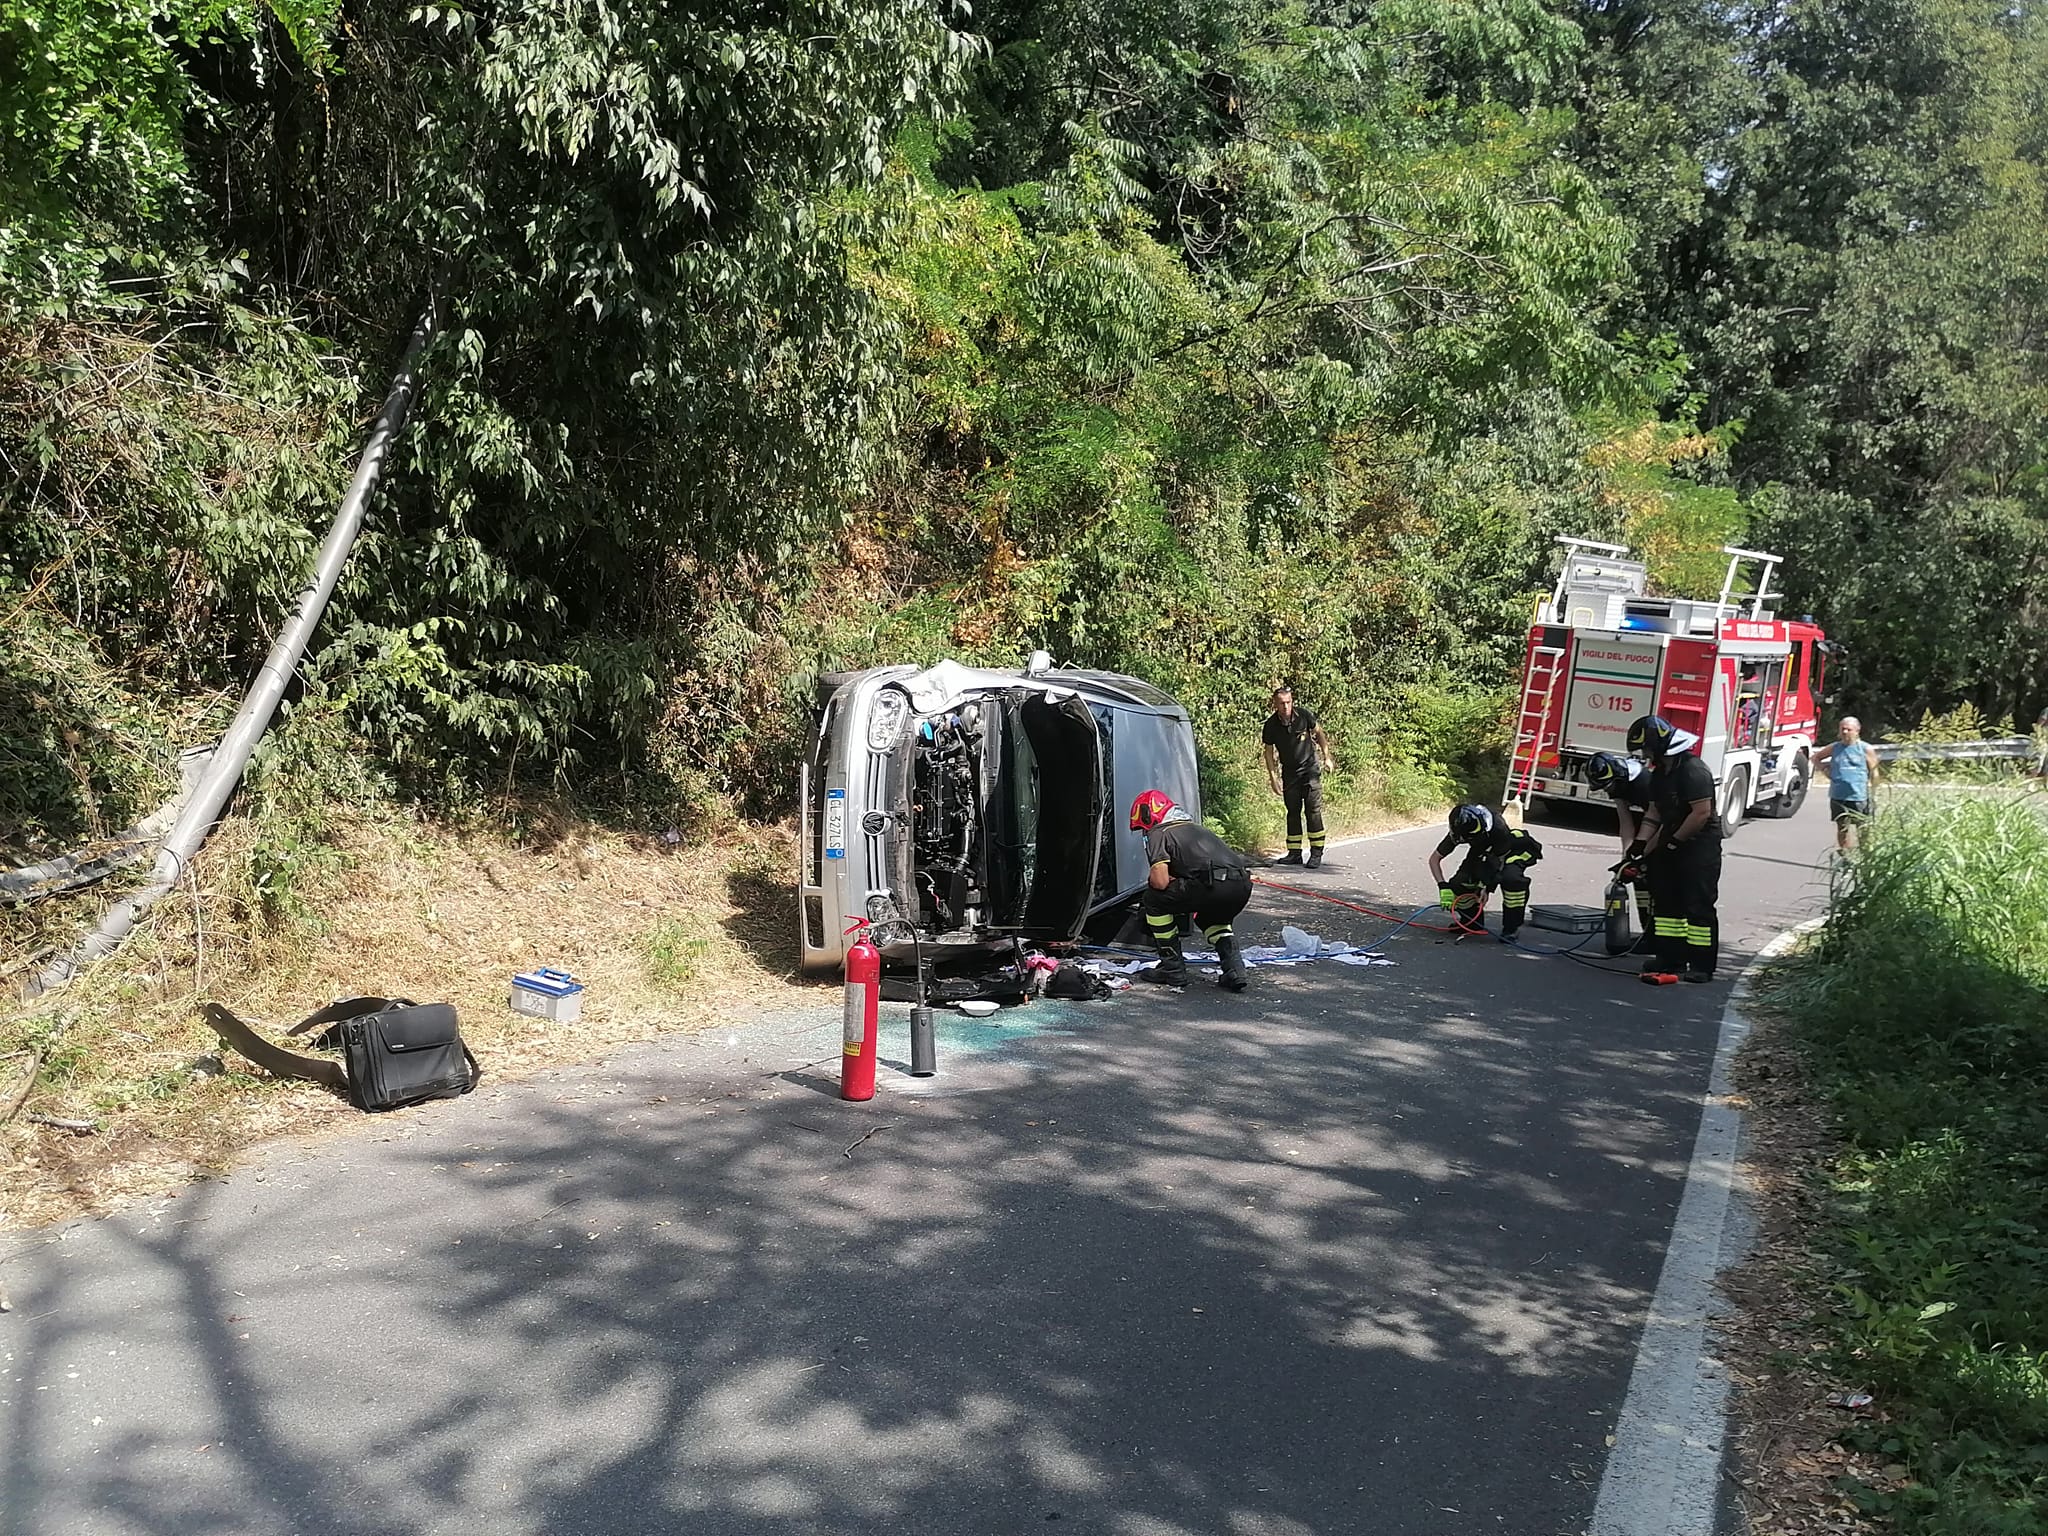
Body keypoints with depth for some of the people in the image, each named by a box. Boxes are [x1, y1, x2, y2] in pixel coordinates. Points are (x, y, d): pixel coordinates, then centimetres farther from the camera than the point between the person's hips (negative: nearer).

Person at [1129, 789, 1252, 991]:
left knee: (1154, 899, 12)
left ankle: (1172, 968, 15)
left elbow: (1161, 881, -2)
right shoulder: (1193, 826, 35)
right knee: (1210, 918, 38)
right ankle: (1235, 970, 17)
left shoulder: (1158, 833, 10)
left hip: (1215, 886, -8)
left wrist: (1150, 882, 20)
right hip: (1243, 884, 8)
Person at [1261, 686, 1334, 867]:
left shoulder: (1304, 715, -12)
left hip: (1310, 768, -2)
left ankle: (1316, 854, -6)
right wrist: (1273, 778, -2)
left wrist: (1326, 757, 5)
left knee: (1313, 810, -8)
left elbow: (1319, 733, 6)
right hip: (1289, 773, 2)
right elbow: (1269, 752, 0)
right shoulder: (1271, 724, -10)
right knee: (1293, 812, 6)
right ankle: (1294, 853, 13)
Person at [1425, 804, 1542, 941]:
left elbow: (1500, 859, -24)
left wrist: (1487, 886, -31)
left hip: (1513, 851, -4)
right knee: (1459, 884, -16)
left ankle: (1511, 928, -18)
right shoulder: (1459, 832, -27)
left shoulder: (1498, 829, -39)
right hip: (1483, 854, 4)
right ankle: (1472, 923, 11)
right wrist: (1443, 886, -30)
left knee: (1511, 877, -35)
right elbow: (1434, 859, -18)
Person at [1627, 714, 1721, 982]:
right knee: (1667, 900, 11)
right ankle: (1670, 957, 17)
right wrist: (1642, 850, 6)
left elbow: (1702, 813, -25)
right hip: (1673, 846, 10)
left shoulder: (1693, 770, -20)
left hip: (1700, 846, -10)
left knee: (1699, 905, -6)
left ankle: (1703, 966, -1)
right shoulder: (1660, 773, 10)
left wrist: (1672, 841, -18)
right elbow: (1655, 814, 12)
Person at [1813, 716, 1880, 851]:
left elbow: (1874, 773, 0)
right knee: (1842, 828, 5)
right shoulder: (1834, 748, 8)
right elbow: (1816, 758, 23)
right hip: (1838, 797, 3)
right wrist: (1824, 769, 6)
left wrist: (1874, 794, -4)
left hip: (1859, 797, -3)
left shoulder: (1866, 749, 0)